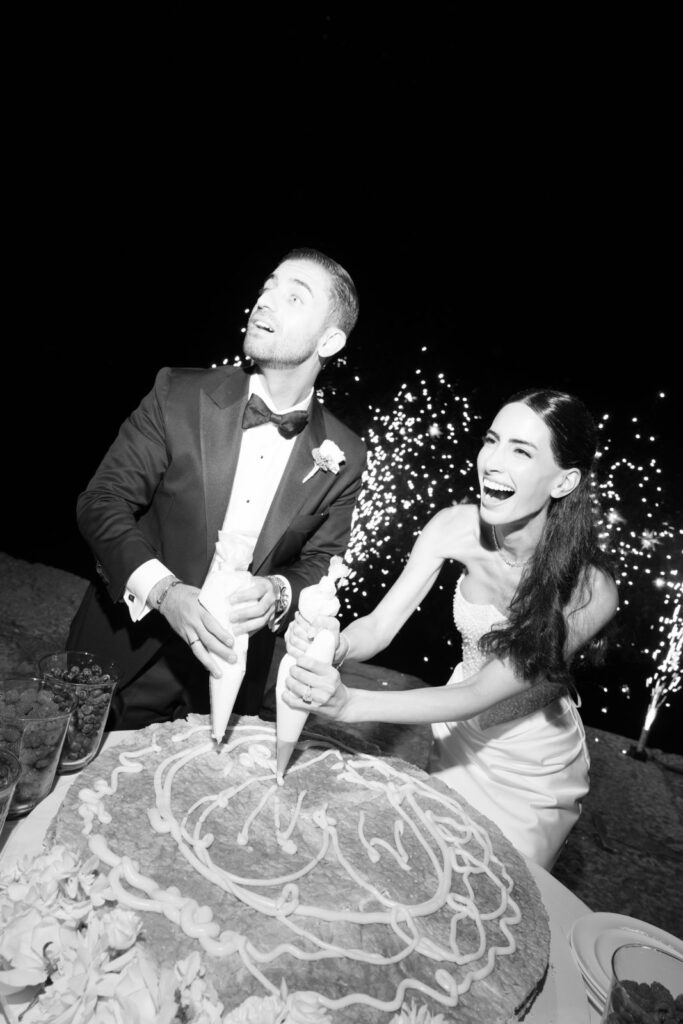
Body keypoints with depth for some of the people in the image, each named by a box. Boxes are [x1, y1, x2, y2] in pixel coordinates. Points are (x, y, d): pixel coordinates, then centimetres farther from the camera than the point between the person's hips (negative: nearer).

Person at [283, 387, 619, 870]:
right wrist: (335, 645, -43)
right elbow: (381, 624, -20)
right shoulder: (456, 527, -22)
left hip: (534, 773, -3)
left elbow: (485, 693, -32)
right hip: (457, 738, 3)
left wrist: (350, 704, -43)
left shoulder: (590, 589, -31)